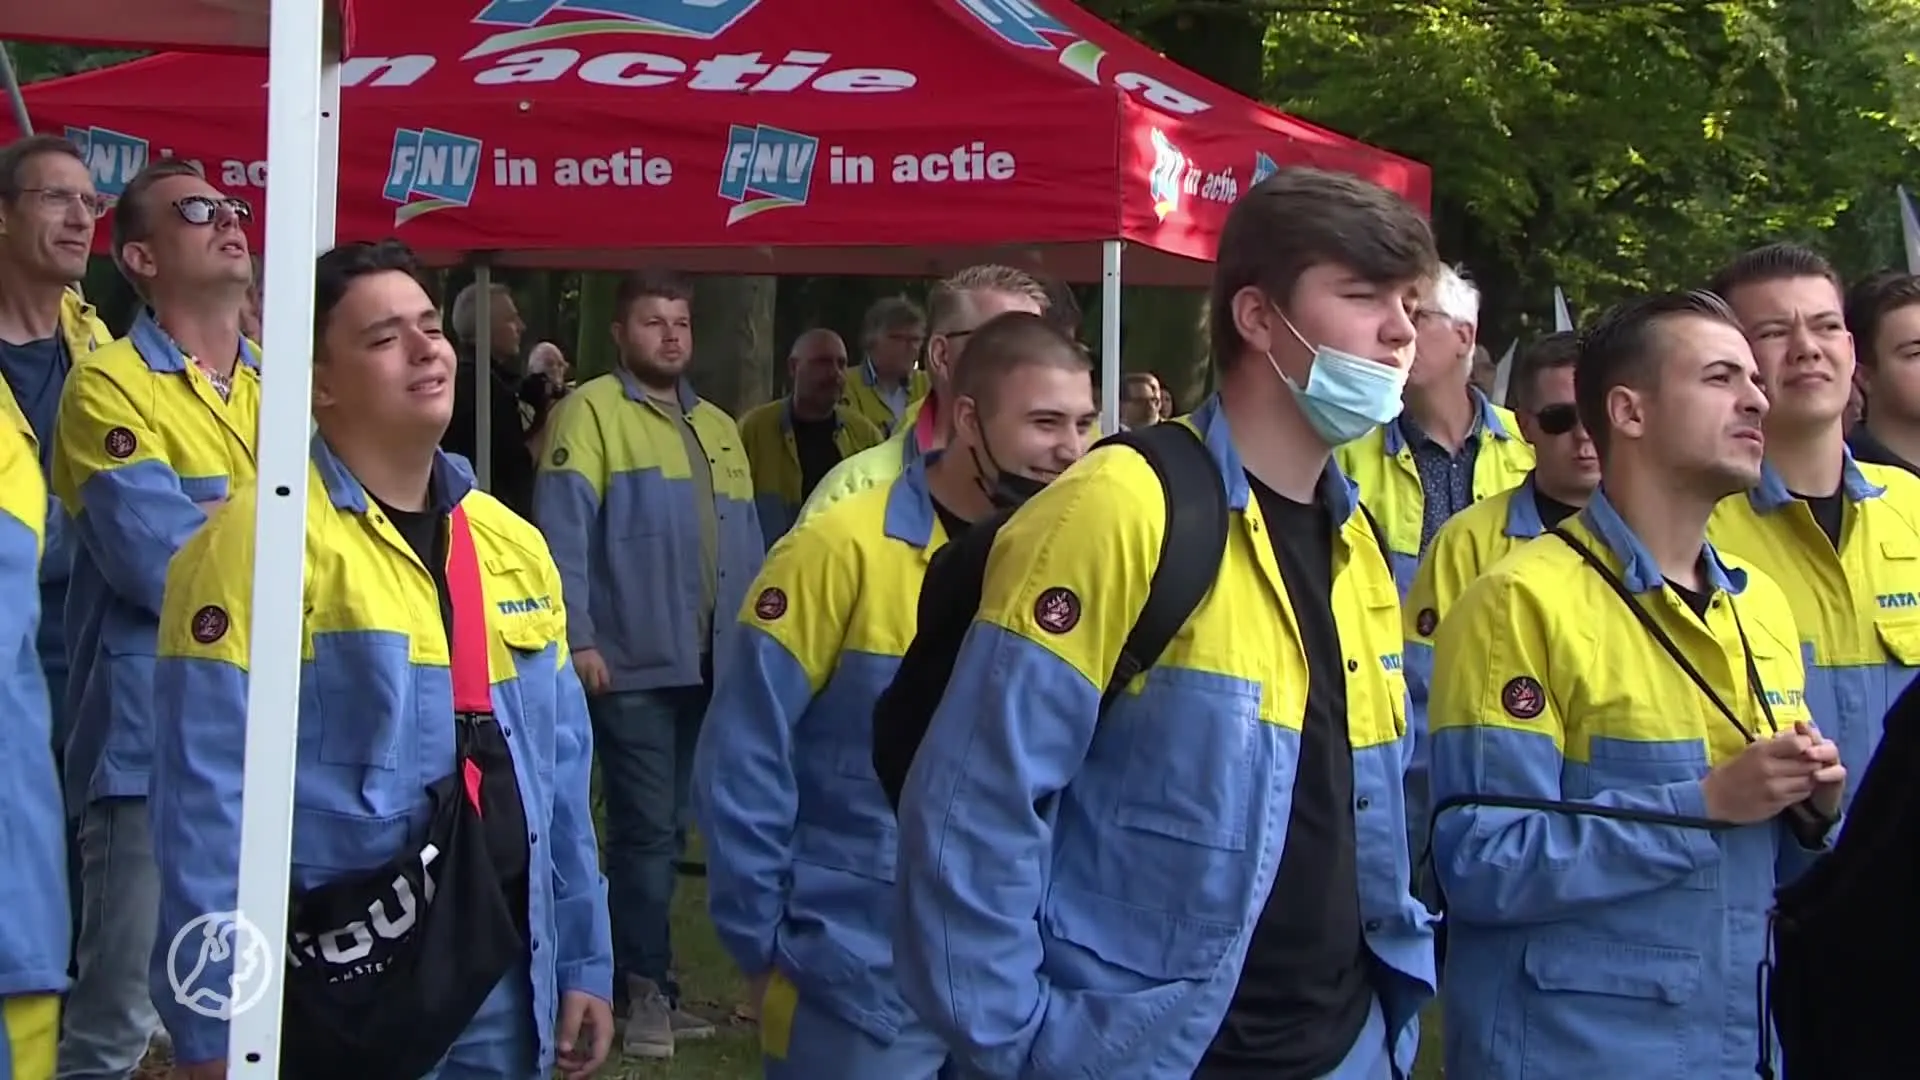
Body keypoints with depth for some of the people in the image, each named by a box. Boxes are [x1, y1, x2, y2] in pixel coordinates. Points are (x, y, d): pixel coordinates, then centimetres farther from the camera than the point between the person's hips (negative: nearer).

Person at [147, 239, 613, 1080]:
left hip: (504, 978, 6)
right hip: (336, 991, -6)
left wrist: (584, 963, 13)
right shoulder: (261, 538, -11)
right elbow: (207, 796, -14)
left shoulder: (512, 542, 10)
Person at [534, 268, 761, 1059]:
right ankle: (646, 990, 5)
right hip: (633, 660, -7)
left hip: (711, 661, 7)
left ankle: (648, 984, 21)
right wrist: (577, 639, -19)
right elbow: (562, 532, -13)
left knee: (668, 825, 13)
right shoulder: (591, 412, -5)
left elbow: (745, 547, 19)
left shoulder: (718, 428, 18)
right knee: (646, 827, -4)